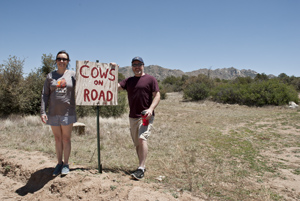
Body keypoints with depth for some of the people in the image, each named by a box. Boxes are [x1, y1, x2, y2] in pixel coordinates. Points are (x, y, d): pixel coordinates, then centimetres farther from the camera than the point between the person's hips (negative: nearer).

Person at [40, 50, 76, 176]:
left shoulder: (72, 75, 3)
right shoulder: (50, 76, 6)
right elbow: (45, 95, 4)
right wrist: (43, 111, -5)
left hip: (68, 113, -2)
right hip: (53, 113, 2)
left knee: (66, 138, 5)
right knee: (57, 139, 11)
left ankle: (65, 164, 18)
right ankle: (59, 163, 23)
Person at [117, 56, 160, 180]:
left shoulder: (150, 79, 2)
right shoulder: (129, 81, 17)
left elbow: (157, 95, -4)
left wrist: (150, 109, -18)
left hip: (146, 116, -6)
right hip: (132, 116, 6)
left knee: (142, 139, -20)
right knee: (137, 143, 10)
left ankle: (141, 169, -16)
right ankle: (142, 166, 23)